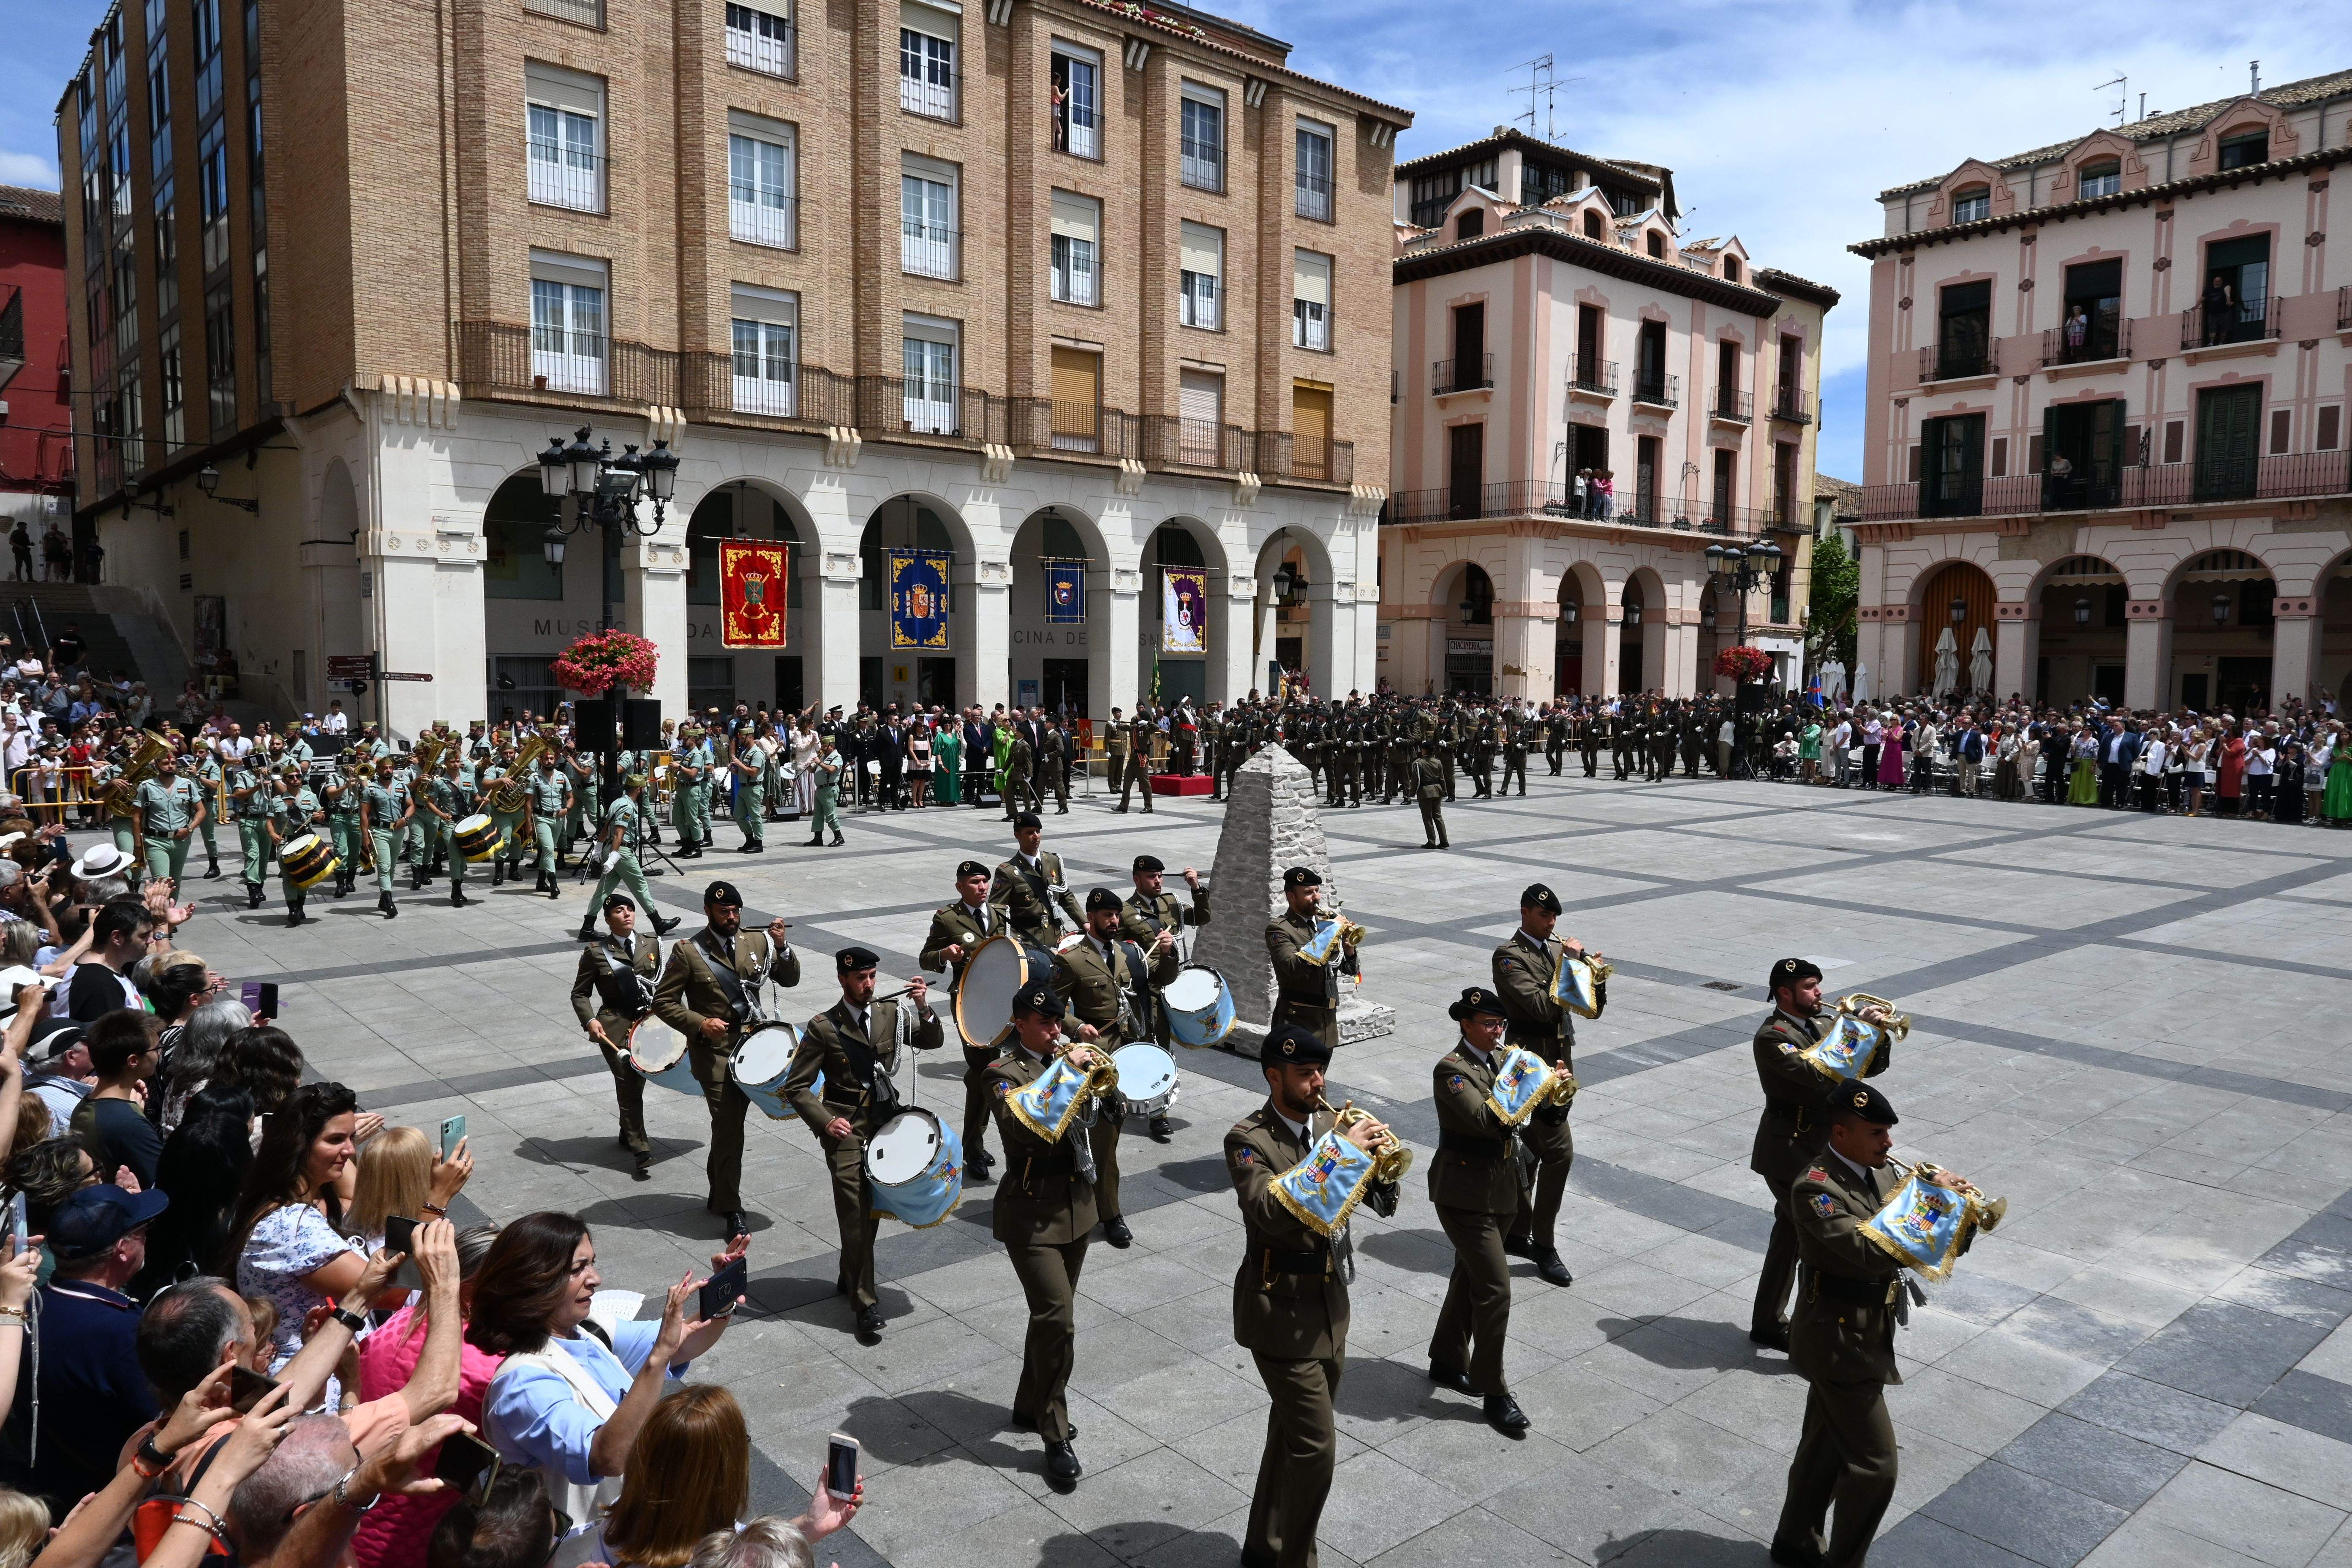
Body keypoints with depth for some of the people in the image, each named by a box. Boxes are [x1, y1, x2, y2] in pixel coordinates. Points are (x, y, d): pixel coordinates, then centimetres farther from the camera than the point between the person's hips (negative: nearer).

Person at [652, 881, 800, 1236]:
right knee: (728, 1128, -6)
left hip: (755, 1046, 4)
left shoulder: (758, 941, 3)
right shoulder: (688, 952, -8)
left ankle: (718, 1193, 34)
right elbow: (663, 1002, -5)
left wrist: (782, 947, -13)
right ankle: (731, 1208, 5)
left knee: (729, 1125, 16)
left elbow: (790, 979, 5)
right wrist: (700, 1023, -19)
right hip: (715, 1050, -4)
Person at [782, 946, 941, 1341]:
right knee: (855, 1214, -6)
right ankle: (866, 1303, 2)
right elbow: (796, 1087, -4)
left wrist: (924, 1009, -19)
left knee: (872, 1208, 15)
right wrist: (825, 1121, -18)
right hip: (845, 1131, -4)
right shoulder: (823, 1028, -8)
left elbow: (933, 1041, -1)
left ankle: (850, 1278, 37)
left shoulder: (893, 1013, 2)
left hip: (886, 1124, 4)